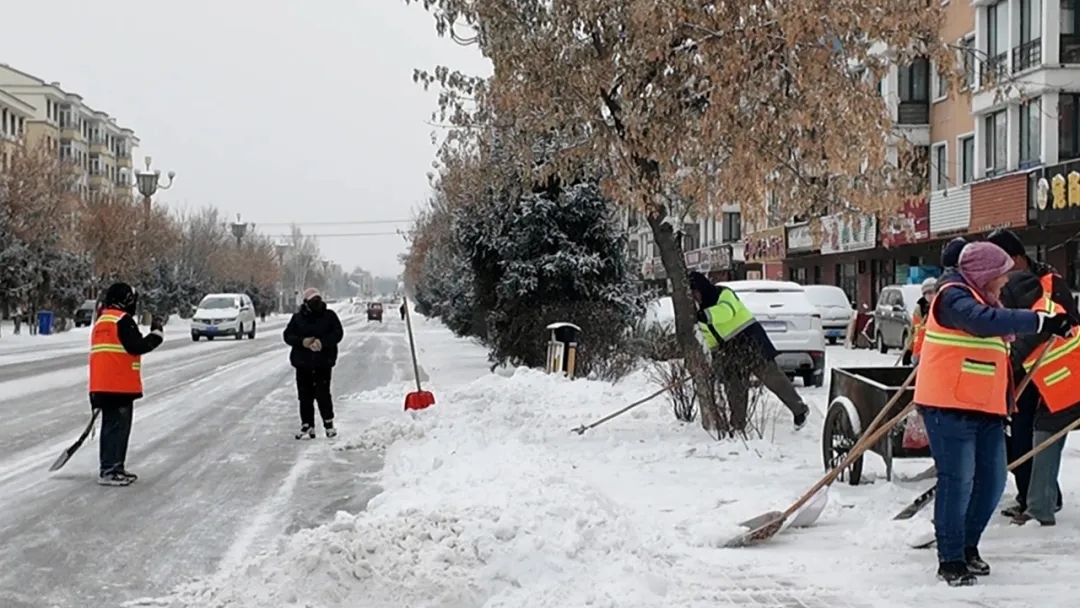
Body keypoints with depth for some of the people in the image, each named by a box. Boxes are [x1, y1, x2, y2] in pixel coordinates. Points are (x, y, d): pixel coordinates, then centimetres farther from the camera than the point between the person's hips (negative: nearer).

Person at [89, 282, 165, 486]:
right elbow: (137, 346, -17)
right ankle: (109, 471, -10)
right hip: (119, 385, -9)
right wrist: (156, 333, -1)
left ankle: (114, 467, 25)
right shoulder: (123, 320, -9)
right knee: (118, 426, -7)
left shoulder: (101, 321, 20)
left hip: (102, 385, 9)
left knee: (112, 425, 17)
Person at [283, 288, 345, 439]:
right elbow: (288, 335, 4)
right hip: (303, 362, 2)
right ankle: (307, 425, 12)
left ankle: (328, 423, 9)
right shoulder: (298, 318, 6)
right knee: (305, 395, 4)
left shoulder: (329, 316, 2)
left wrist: (323, 342, -19)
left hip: (323, 362, -2)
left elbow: (338, 333, -4)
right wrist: (302, 341, -15)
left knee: (323, 393, -6)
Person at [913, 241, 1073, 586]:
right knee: (958, 480, -10)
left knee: (992, 480, 9)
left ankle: (967, 545, 25)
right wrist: (1041, 322, -34)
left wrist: (1003, 409, 21)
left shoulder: (984, 299, 19)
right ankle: (950, 560, -2)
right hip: (949, 406, -10)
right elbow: (984, 322, -33)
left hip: (984, 408, 10)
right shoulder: (954, 296, -11)